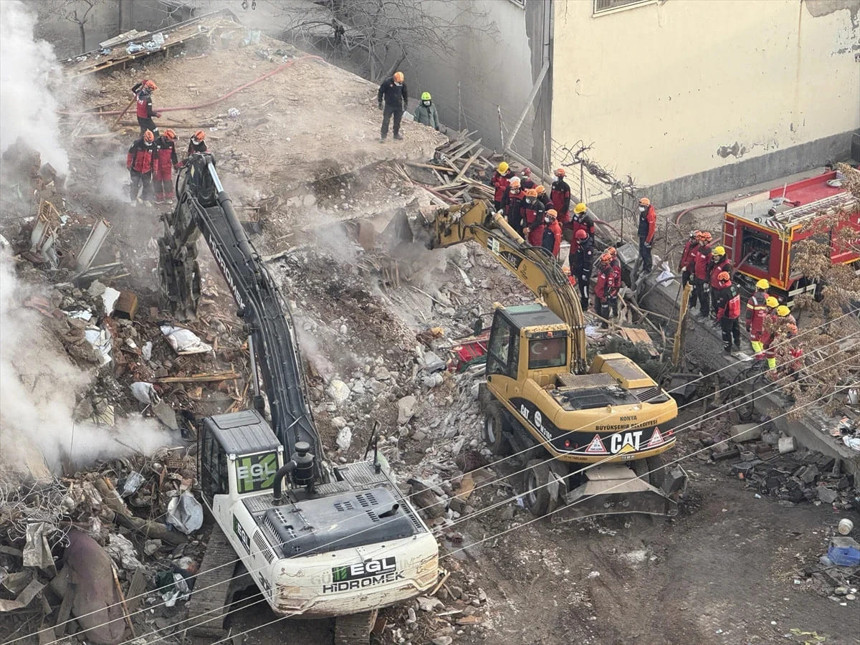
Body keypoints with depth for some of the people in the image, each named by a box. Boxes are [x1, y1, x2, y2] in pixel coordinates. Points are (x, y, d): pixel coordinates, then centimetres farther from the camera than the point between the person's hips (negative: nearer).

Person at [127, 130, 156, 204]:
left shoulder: (153, 146, -3)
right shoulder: (137, 144, -13)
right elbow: (130, 154, -2)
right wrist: (128, 165, 2)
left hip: (147, 170, 2)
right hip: (136, 169, -2)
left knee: (148, 185, 5)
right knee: (135, 185, 3)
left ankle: (146, 200, 18)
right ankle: (133, 200, 15)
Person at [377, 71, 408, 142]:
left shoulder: (402, 84, -4)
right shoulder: (387, 82, -15)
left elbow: (404, 93, 14)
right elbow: (380, 92, -5)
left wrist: (406, 102, 18)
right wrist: (380, 102, -4)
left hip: (399, 106, 4)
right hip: (389, 106, -4)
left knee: (397, 121, 11)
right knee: (386, 121, -6)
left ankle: (396, 134, 28)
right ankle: (383, 136, -1)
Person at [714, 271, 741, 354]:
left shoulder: (724, 293, -33)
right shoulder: (734, 287, -10)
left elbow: (721, 308, -25)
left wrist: (718, 317, -9)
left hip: (728, 316, -7)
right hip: (736, 314, 7)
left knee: (726, 332, 13)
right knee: (736, 329, 26)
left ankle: (727, 348, 28)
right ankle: (737, 345, 44)